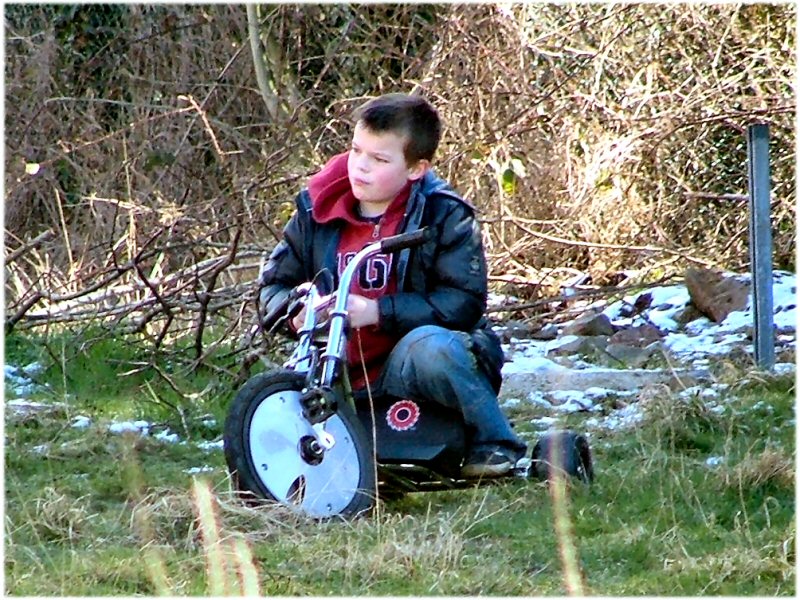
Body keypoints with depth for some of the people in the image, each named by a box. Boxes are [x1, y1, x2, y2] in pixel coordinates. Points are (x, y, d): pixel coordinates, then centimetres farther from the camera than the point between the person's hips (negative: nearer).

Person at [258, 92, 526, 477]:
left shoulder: (444, 215, -6)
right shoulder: (316, 214, 6)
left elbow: (463, 303, -15)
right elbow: (274, 285, 11)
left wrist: (379, 311, -24)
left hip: (405, 369, -4)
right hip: (343, 377, 4)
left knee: (430, 346, -37)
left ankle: (495, 445, -15)